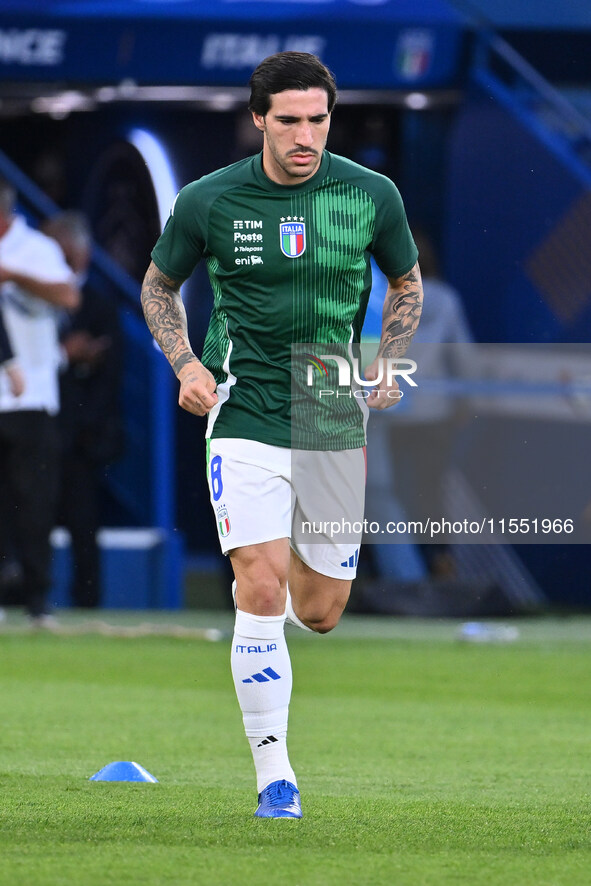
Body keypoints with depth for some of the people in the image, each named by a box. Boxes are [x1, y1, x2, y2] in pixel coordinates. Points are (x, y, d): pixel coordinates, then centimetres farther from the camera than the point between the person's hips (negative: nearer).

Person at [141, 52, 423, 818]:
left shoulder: (372, 195, -3)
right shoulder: (208, 201, -6)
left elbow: (407, 281, 15)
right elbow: (159, 283, 11)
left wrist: (384, 366, 2)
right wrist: (185, 363, -4)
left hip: (337, 421, 2)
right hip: (245, 416, -2)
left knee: (320, 613, 8)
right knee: (262, 592, -16)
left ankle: (284, 566, 46)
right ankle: (273, 771, -7)